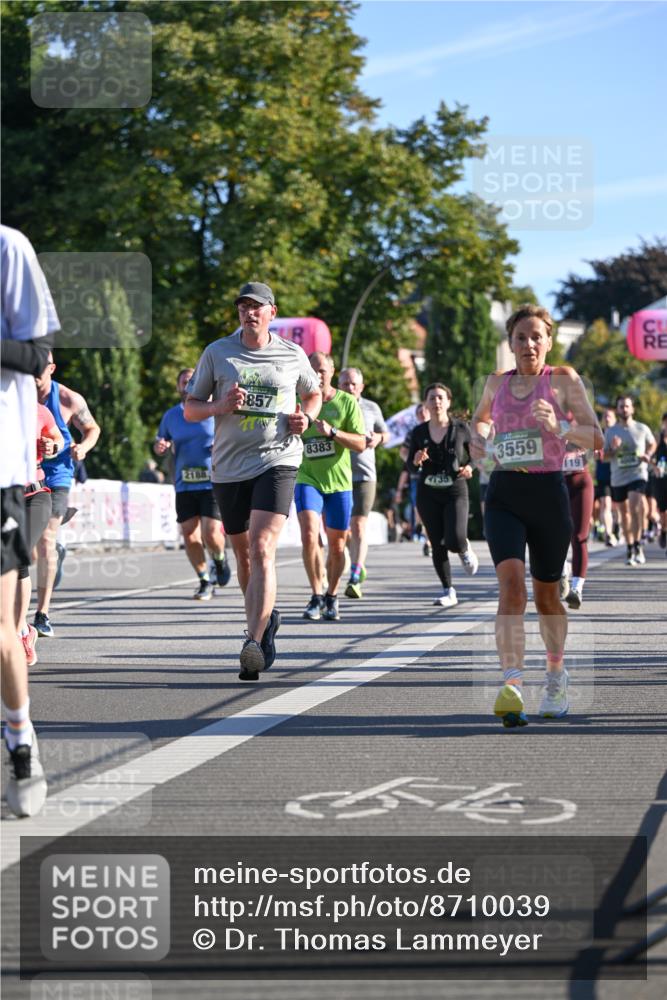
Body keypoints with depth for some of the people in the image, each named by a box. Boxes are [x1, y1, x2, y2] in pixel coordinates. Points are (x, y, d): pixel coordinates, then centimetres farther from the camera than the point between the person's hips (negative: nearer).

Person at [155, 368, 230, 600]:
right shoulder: (171, 416, 10)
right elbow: (161, 443, 21)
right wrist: (159, 447, -3)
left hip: (213, 483, -3)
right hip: (185, 486, 3)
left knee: (211, 534, -14)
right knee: (190, 536, 1)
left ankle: (219, 559, 21)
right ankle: (205, 581, 19)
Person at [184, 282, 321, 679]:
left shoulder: (292, 355, 6)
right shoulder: (217, 353, 5)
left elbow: (314, 393, 24)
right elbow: (190, 409, 7)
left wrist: (306, 416, 2)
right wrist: (220, 406, -14)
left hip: (278, 460, -3)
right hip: (229, 466, 3)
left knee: (262, 550, -20)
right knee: (244, 555, 14)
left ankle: (254, 643, -27)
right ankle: (267, 617, 41)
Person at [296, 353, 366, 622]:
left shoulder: (347, 402, -1)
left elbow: (361, 444, -7)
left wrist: (332, 432, -21)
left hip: (339, 481, 0)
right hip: (307, 479, 0)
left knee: (337, 545, 7)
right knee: (309, 536, -20)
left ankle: (331, 597, 27)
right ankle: (317, 595, -9)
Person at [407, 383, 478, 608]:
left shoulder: (461, 429, -2)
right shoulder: (419, 432, 3)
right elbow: (410, 465, 8)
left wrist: (470, 467, -13)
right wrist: (416, 461, -15)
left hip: (455, 491, -2)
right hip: (428, 494, 2)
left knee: (454, 540, -19)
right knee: (437, 545, 1)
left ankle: (465, 550, 19)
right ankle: (448, 592, 12)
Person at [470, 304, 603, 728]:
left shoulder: (563, 379, 1)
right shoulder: (497, 382, 11)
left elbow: (597, 438, -3)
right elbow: (481, 418, 32)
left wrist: (560, 427, -21)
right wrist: (479, 436, 9)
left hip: (549, 491, -1)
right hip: (504, 493, 1)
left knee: (546, 593, 11)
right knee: (511, 583, -19)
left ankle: (557, 674, 36)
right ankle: (512, 685, -30)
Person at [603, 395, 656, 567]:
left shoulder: (642, 429, 0)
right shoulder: (610, 431, 4)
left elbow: (652, 444, 18)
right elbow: (604, 456, 7)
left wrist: (648, 454, -2)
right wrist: (613, 449, -14)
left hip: (637, 475, -3)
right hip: (618, 478, 3)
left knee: (635, 507, -23)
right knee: (624, 513, 11)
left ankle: (637, 545, -17)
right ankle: (630, 548, 24)